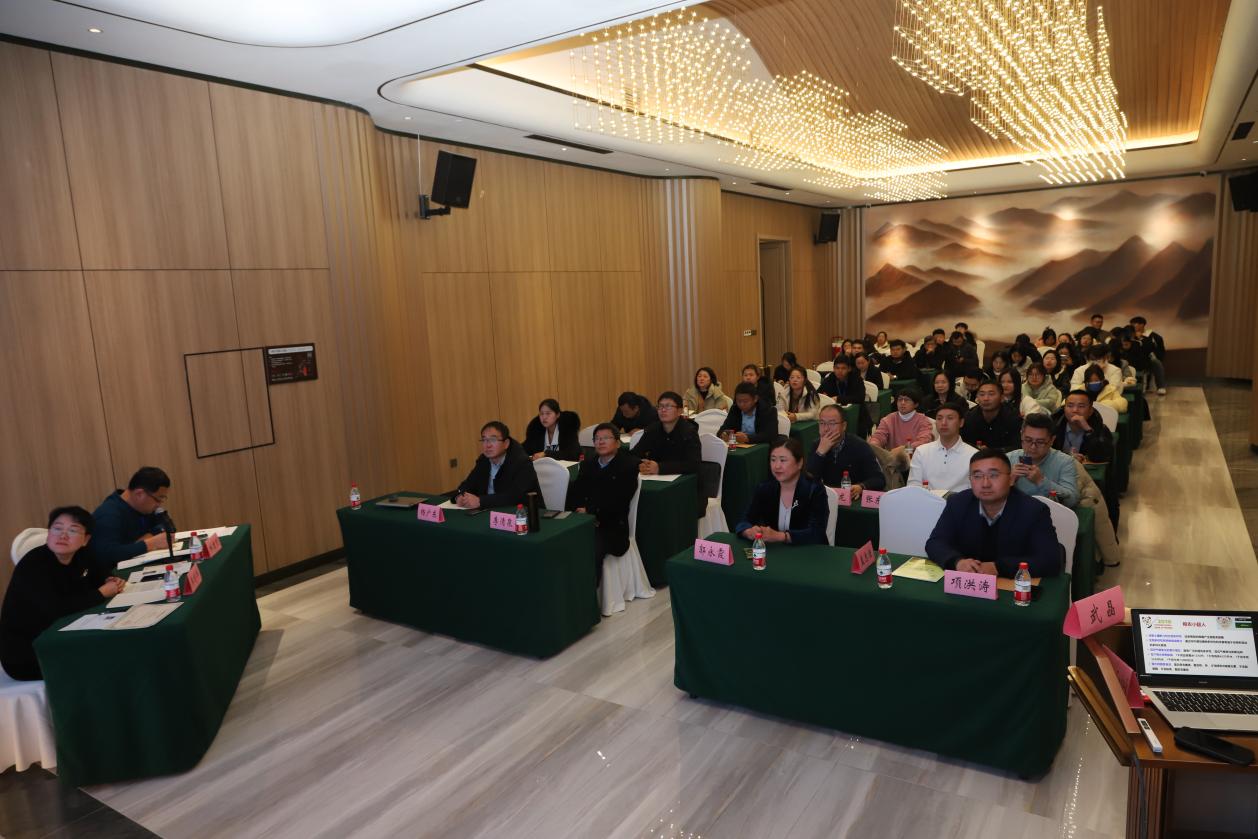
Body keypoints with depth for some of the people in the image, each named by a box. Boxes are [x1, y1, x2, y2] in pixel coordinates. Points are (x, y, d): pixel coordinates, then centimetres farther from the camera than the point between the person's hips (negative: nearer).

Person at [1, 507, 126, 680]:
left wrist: (110, 582, -9)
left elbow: (98, 576, 16)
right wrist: (103, 592, -22)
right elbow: (57, 609, -36)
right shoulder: (33, 565, -24)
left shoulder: (82, 555, -3)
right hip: (24, 655, -7)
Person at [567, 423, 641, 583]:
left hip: (610, 527, -4)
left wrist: (590, 511, -13)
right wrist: (578, 511, -9)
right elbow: (573, 493, 12)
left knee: (591, 551, -32)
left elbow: (618, 501, -8)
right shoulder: (587, 464, 23)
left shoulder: (628, 465, 4)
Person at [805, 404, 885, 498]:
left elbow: (879, 480, -8)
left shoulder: (860, 446, -6)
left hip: (855, 502, -1)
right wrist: (820, 452, -17)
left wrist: (861, 487, -27)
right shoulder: (816, 445, 2)